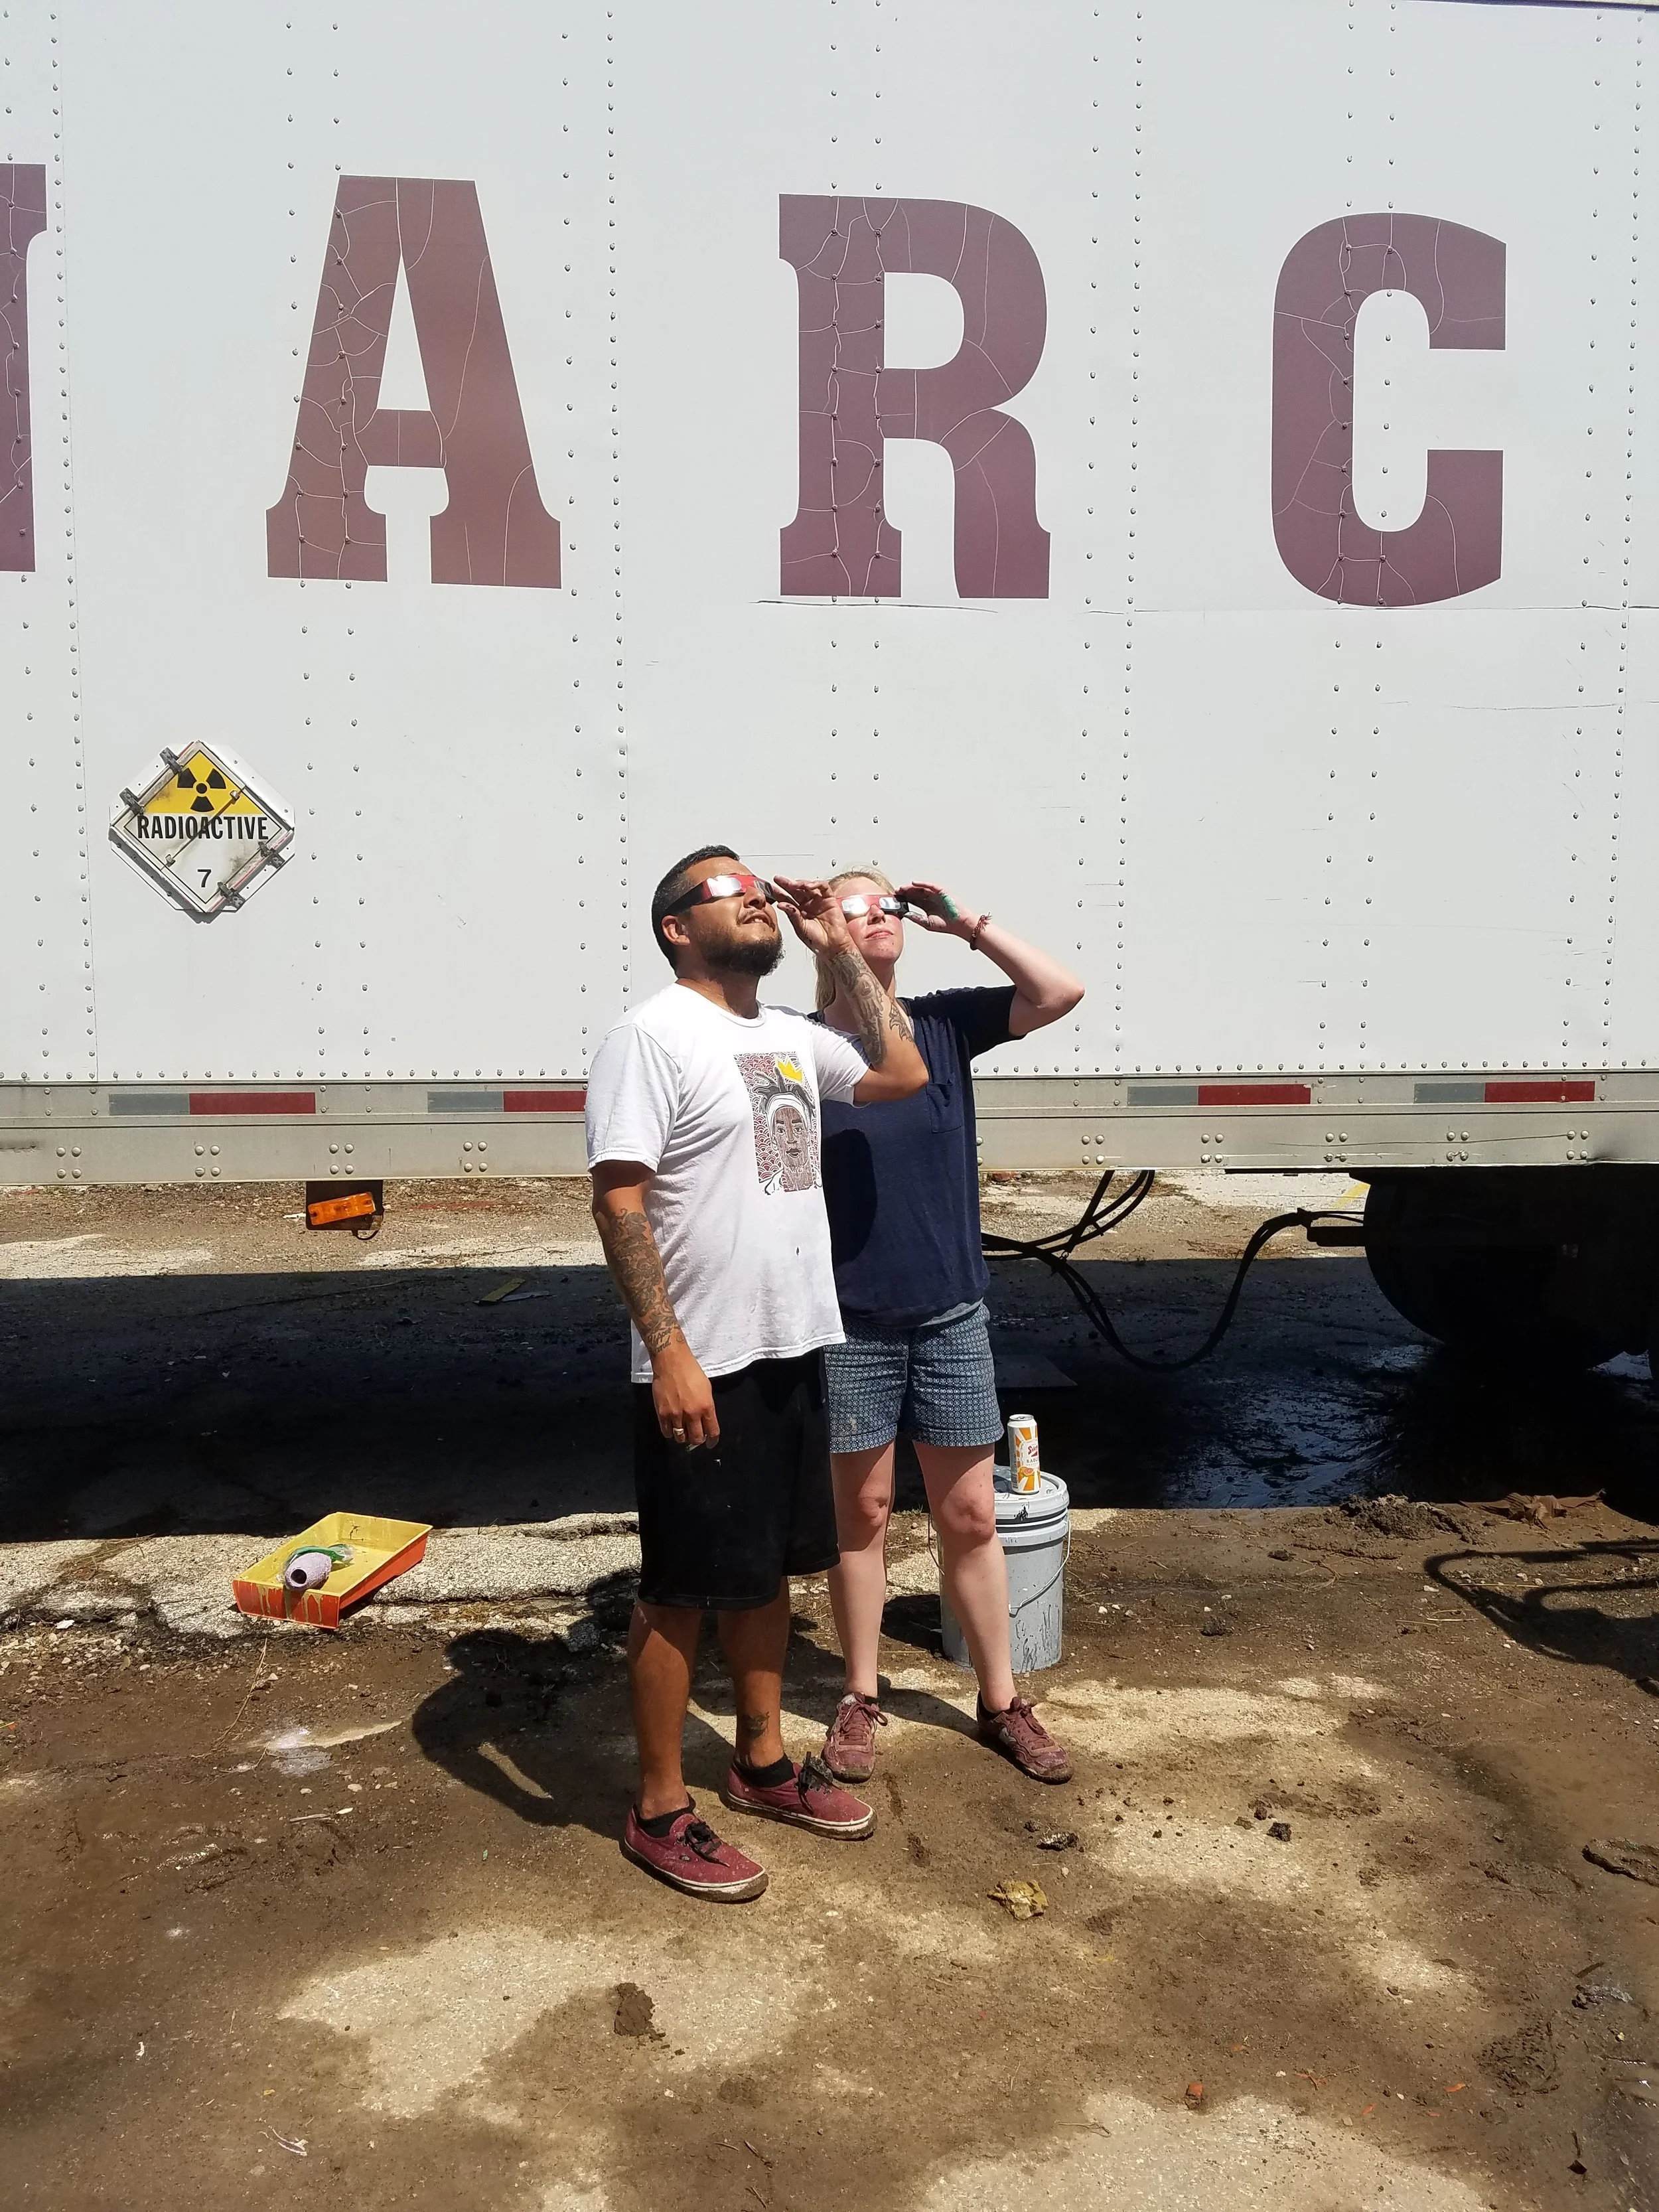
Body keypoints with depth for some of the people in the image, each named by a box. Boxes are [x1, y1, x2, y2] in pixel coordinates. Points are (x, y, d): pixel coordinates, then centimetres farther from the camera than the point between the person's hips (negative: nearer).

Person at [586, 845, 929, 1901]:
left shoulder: (790, 1034, 11)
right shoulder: (652, 1036, -13)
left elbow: (903, 1073, 15)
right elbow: (618, 1202, -18)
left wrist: (842, 945, 9)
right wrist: (668, 1353, -23)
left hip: (794, 1350, 8)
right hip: (703, 1367, -8)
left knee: (767, 1567, 20)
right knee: (682, 1589, 5)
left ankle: (762, 1761, 37)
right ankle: (661, 1812, 20)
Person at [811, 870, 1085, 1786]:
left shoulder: (945, 1022, 1)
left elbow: (1061, 993, -11)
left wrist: (963, 921, -11)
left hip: (950, 1316, 2)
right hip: (850, 1324, -2)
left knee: (970, 1518, 12)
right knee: (863, 1513, 12)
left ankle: (1001, 1703, 28)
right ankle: (861, 1699, 30)